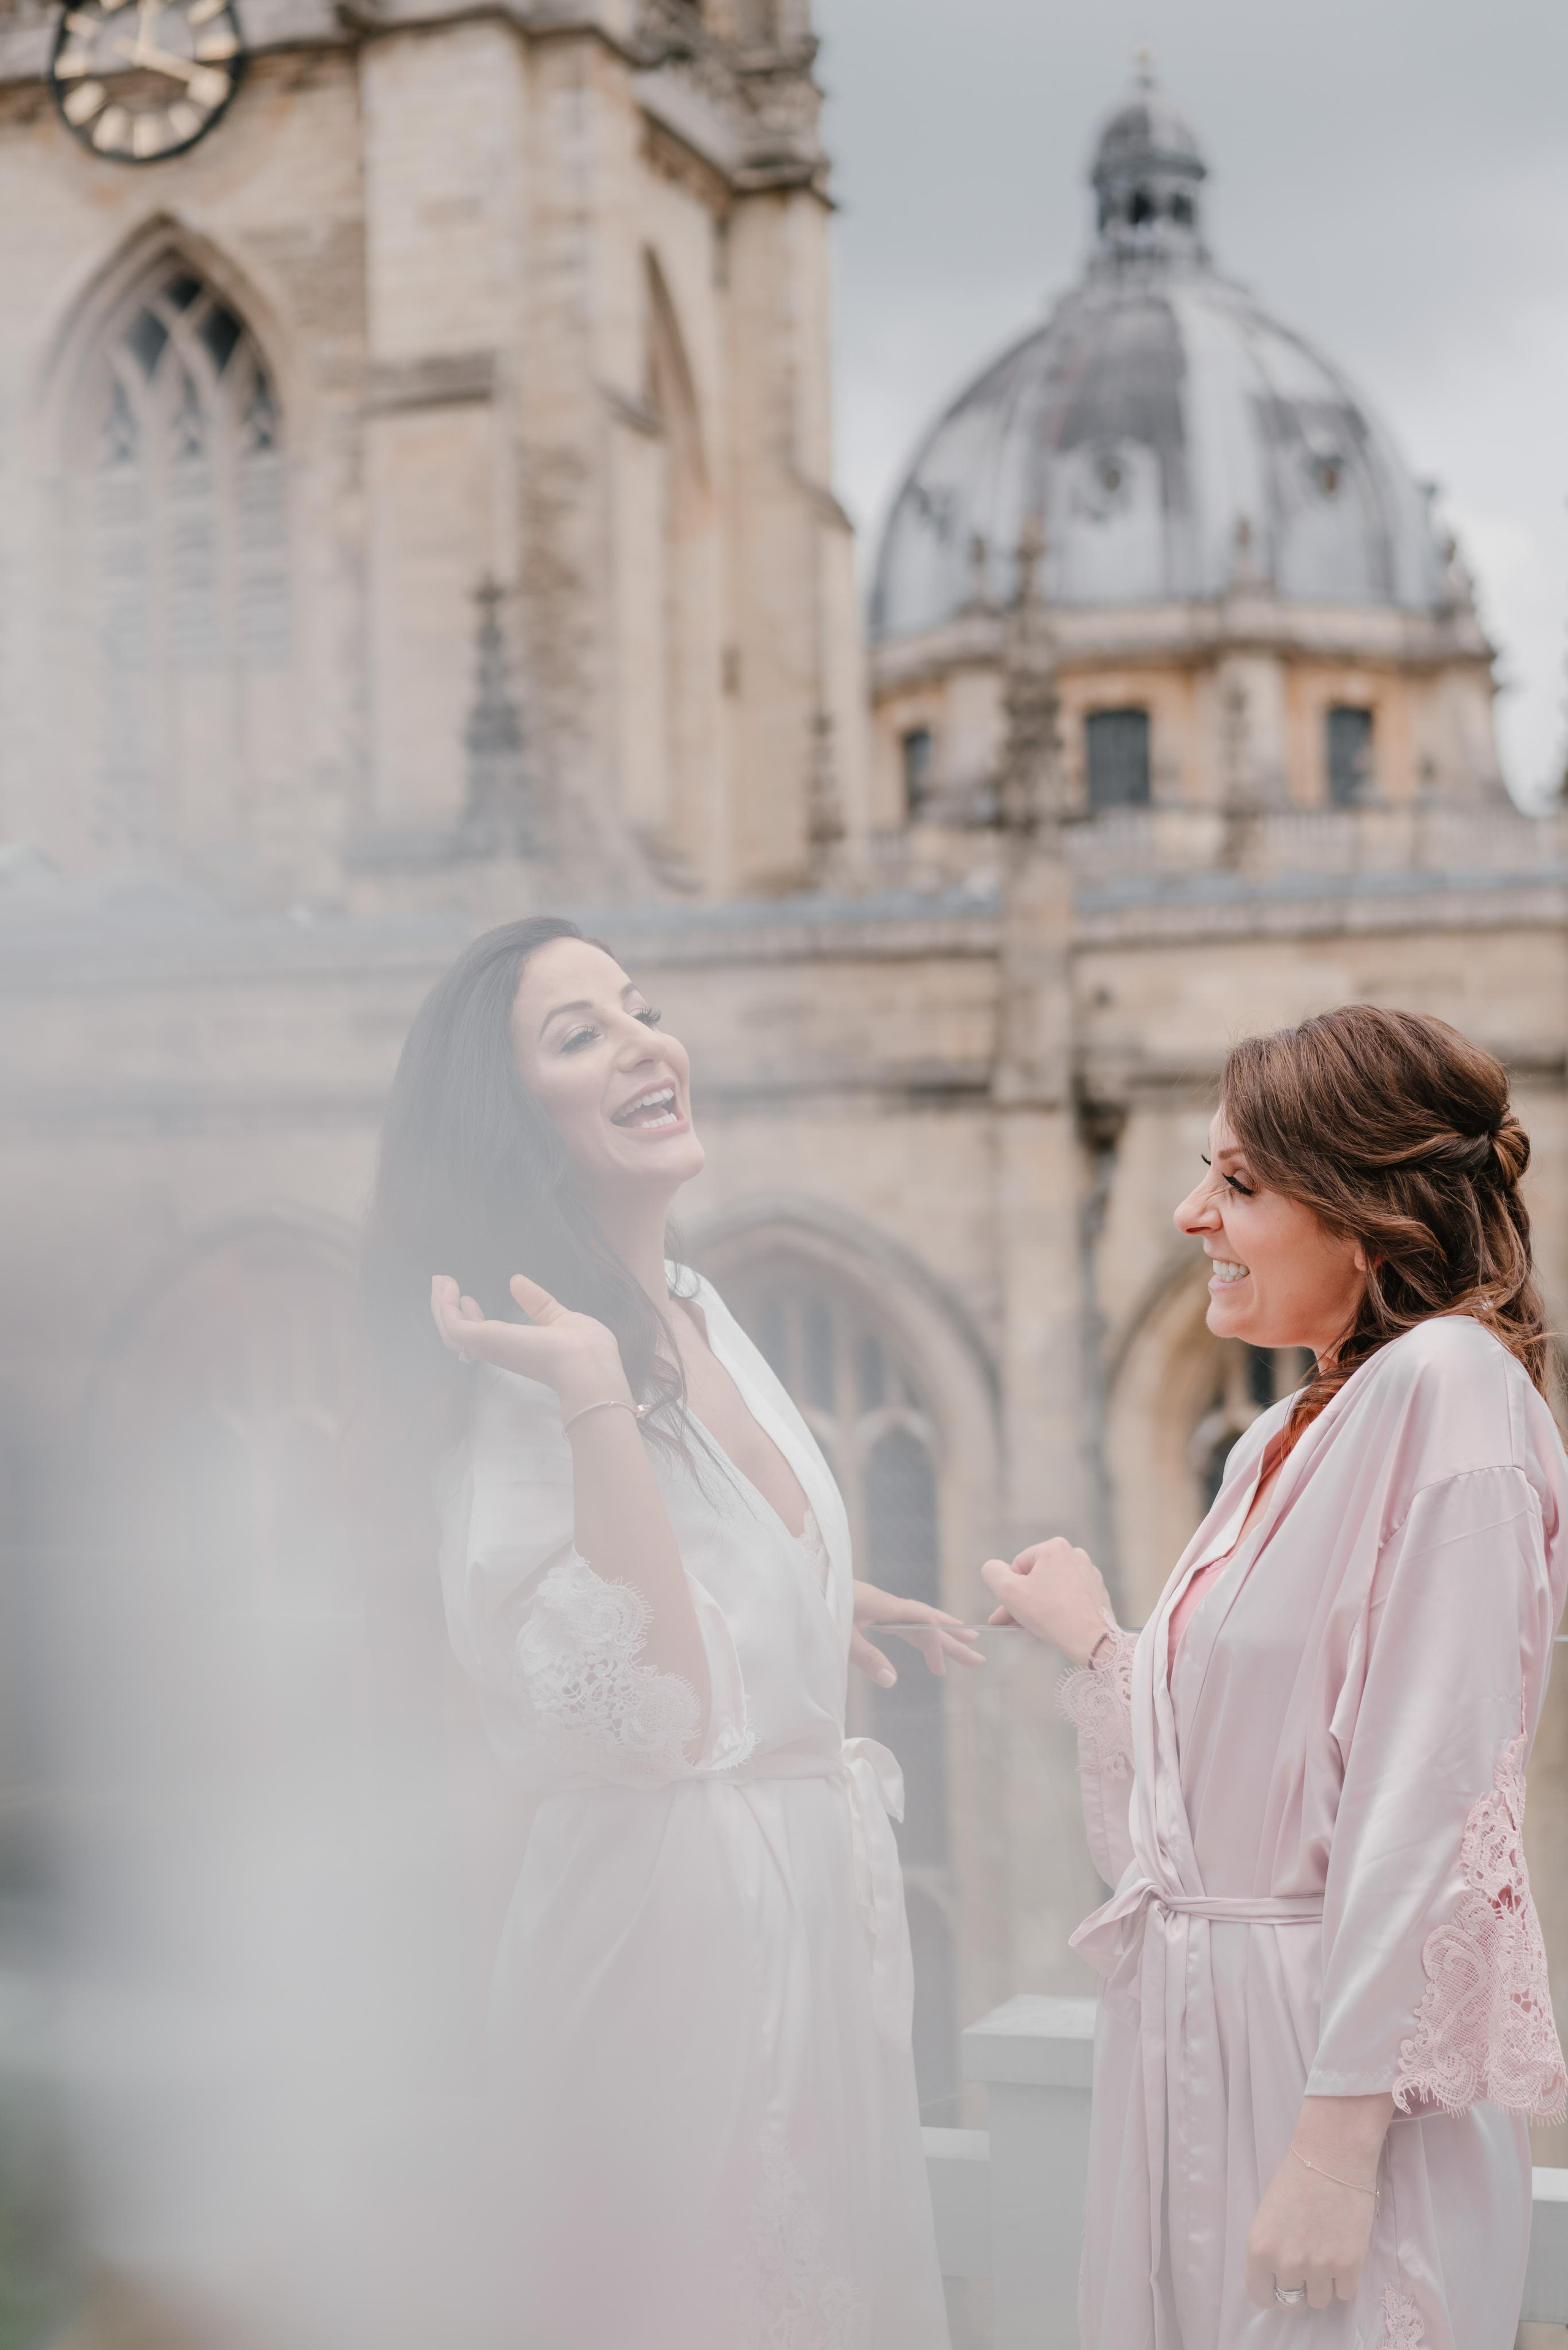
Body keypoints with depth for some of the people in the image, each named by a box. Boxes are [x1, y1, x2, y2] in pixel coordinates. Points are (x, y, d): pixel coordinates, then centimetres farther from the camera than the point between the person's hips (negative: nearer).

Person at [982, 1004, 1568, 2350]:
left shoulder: (1446, 1389, -14)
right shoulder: (1277, 1443, 12)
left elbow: (1430, 1796, -20)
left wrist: (1341, 2135, -22)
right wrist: (1095, 1645, 20)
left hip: (1343, 2043, -8)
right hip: (1191, 2026, 8)